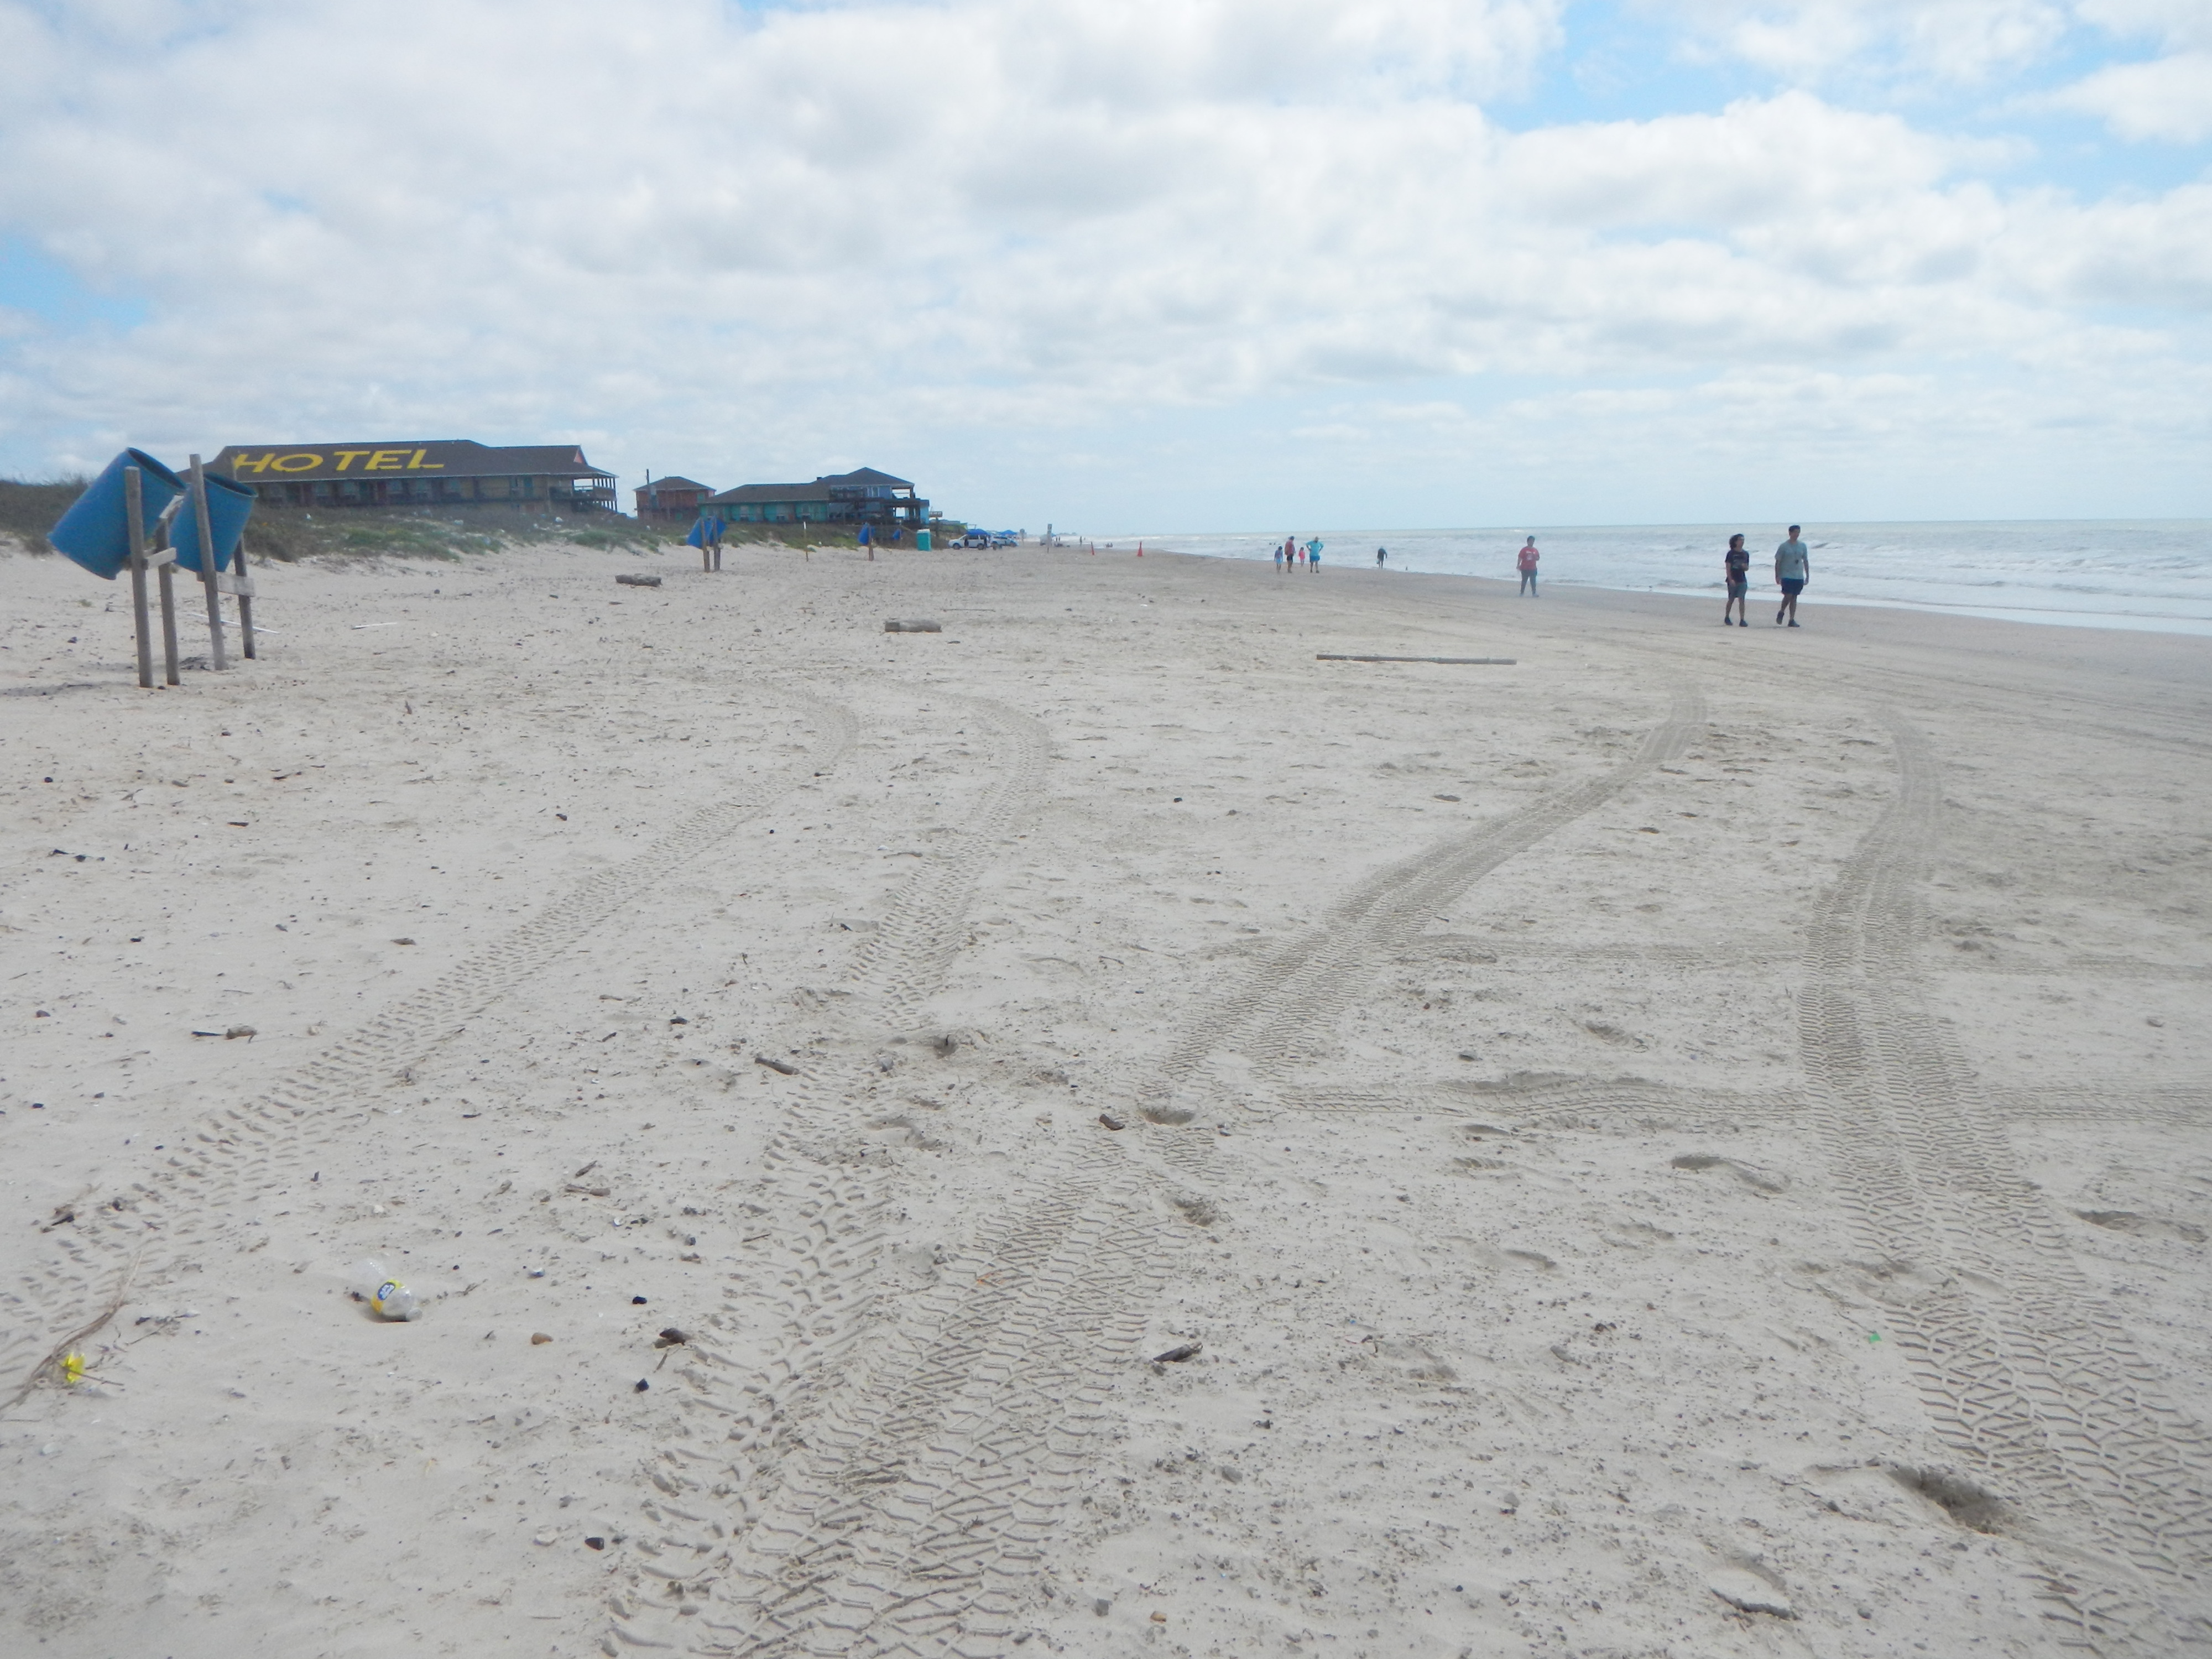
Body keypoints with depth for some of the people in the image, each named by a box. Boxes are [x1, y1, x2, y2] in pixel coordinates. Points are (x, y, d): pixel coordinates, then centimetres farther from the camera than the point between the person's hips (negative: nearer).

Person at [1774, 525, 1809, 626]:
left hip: (1799, 577, 4)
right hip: (1787, 576, -4)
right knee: (1788, 596, -14)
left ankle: (1792, 620, 7)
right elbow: (1778, 562, -1)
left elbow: (1806, 561, 15)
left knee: (1794, 598, 4)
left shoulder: (1802, 546, 9)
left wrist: (1808, 575, 11)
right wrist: (1777, 576, -5)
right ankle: (1781, 612, 13)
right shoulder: (1784, 546, -3)